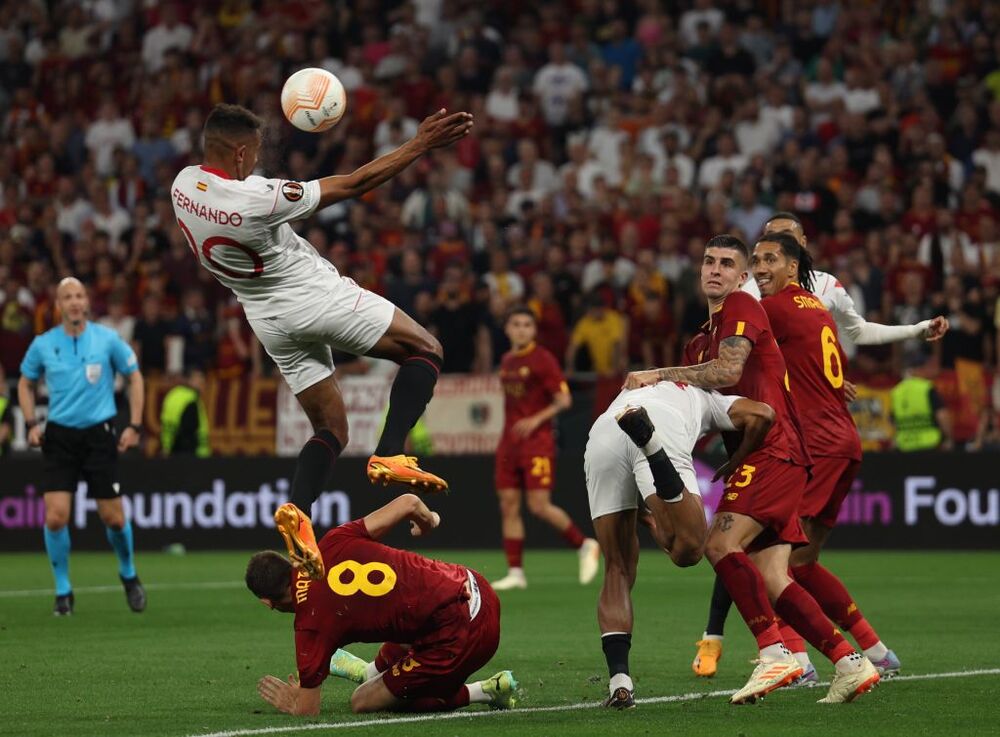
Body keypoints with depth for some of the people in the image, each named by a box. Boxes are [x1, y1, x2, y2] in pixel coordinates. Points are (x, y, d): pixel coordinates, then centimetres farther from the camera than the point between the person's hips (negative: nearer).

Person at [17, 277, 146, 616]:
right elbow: (26, 383, 16)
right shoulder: (43, 345, 0)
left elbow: (134, 377, 7)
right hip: (59, 437, 1)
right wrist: (31, 423, 2)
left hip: (99, 435, -1)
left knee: (113, 517, 1)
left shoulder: (107, 339, -4)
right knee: (55, 516, -12)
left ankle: (128, 575, 30)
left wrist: (134, 426, 0)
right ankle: (63, 591, 5)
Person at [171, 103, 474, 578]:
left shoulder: (183, 184, -9)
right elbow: (353, 184, -23)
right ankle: (390, 454, -12)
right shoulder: (257, 199, -29)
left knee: (330, 430, 14)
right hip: (315, 298, -8)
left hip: (270, 320, 8)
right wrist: (420, 145, -17)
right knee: (424, 350, 6)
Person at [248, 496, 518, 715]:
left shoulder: (311, 622, -13)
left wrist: (290, 702, 19)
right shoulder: (332, 545, -1)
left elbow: (307, 711, -7)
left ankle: (484, 691, 9)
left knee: (364, 702, 9)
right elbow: (409, 503, 2)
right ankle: (372, 670, 65)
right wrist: (427, 521, 27)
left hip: (458, 636, -7)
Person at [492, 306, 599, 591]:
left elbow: (564, 399, -10)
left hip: (537, 441, -7)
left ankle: (585, 545, 9)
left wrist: (536, 420, -22)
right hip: (509, 441, 7)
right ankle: (515, 572, 2)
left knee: (539, 506, -11)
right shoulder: (507, 361, 13)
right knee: (508, 506, 0)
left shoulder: (543, 359, -7)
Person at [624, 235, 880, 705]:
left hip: (774, 449, -9)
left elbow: (728, 370, -17)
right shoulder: (700, 342, 26)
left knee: (721, 543, -24)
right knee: (771, 583, -1)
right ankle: (849, 662, 0)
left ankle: (775, 654, -30)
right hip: (763, 459, 9)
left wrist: (660, 374, -13)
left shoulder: (742, 308, -1)